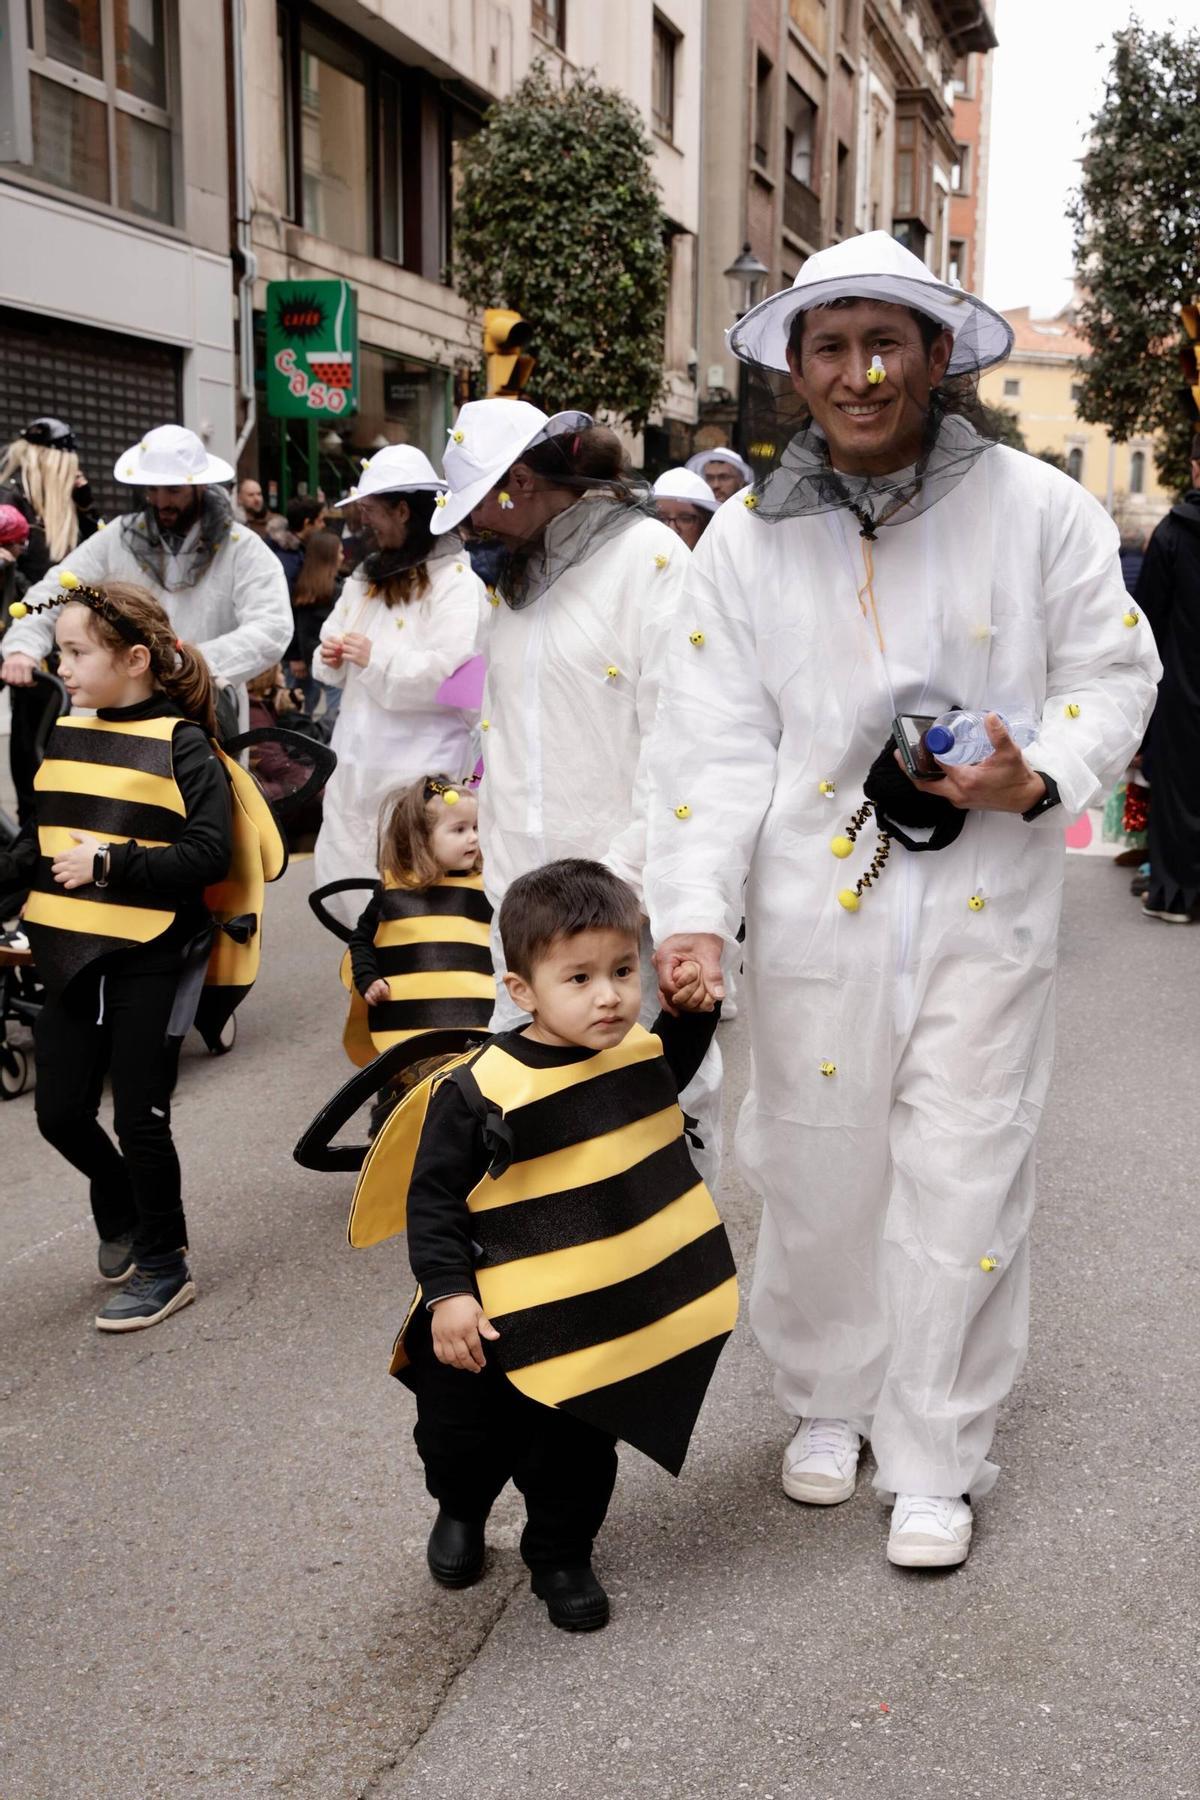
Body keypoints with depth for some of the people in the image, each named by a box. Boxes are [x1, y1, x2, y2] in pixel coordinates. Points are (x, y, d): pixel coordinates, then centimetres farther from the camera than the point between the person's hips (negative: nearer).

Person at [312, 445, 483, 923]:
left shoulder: (455, 581, -11)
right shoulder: (367, 576, 17)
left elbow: (454, 673, -22)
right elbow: (334, 639, 24)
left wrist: (377, 659, -17)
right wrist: (332, 657, 0)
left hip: (420, 774, -9)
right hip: (357, 762, 9)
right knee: (336, 883, 14)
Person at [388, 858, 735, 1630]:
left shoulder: (641, 1051, -5)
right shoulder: (482, 1090, -23)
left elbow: (673, 1070, 21)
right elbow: (434, 1197, -15)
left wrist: (695, 1011, 3)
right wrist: (446, 1293, -22)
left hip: (617, 1317, 4)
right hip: (508, 1323, -3)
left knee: (579, 1452, 18)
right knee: (462, 1436, 18)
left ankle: (560, 1555, 42)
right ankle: (461, 1510, 49)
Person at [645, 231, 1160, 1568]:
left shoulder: (1037, 509, -1)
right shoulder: (745, 541, 2)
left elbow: (1112, 672, 6)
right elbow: (717, 743, -2)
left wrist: (1041, 780, -14)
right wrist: (692, 913, -13)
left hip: (986, 907, -1)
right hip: (816, 908, 1)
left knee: (961, 1181, 3)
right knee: (819, 1170, 11)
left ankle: (936, 1458, 22)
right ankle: (829, 1401, 37)